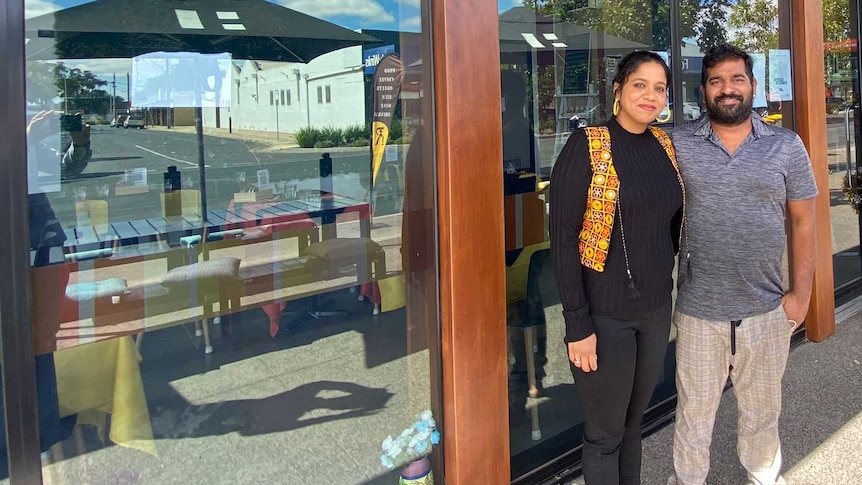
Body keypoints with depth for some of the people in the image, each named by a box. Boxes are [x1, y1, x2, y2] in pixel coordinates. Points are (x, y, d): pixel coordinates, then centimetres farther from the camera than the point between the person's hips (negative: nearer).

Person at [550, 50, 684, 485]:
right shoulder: (587, 146, -12)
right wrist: (577, 324, -17)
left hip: (656, 309, 6)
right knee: (605, 434, 8)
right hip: (605, 314, -5)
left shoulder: (664, 145, 6)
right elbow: (562, 238, -14)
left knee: (633, 422, 18)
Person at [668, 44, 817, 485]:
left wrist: (801, 292, -1)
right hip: (698, 311, -1)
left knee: (762, 410, 20)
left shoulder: (787, 146, 0)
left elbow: (802, 221, 3)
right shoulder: (678, 145, -3)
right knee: (694, 412, 13)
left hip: (768, 309, 1)